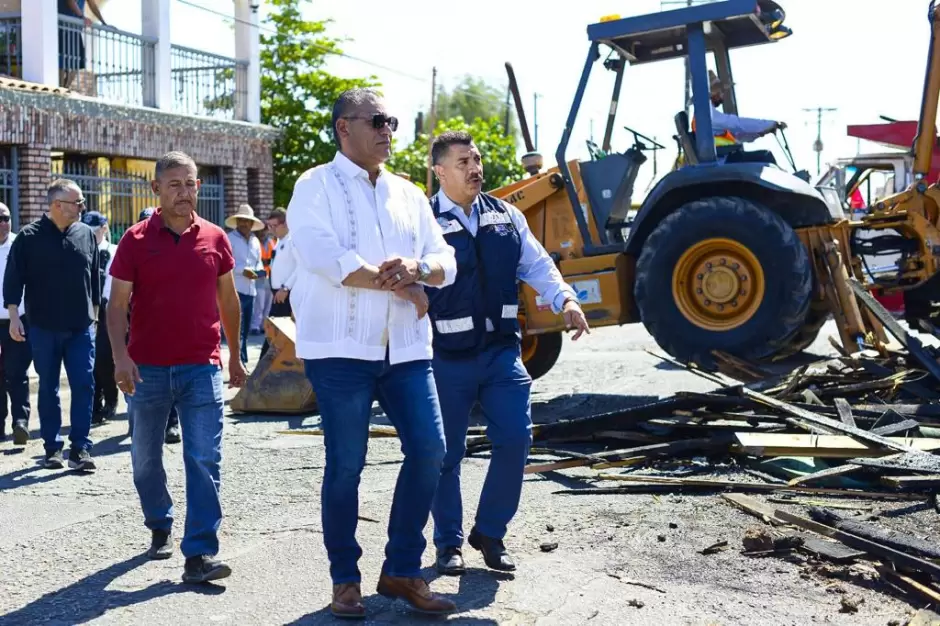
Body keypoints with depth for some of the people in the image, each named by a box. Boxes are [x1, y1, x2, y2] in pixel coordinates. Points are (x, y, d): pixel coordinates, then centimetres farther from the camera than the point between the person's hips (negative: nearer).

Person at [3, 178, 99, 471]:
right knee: (48, 388, 7)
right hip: (44, 327, -2)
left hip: (81, 326, 2)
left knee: (84, 385, -4)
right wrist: (14, 316, -11)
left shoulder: (86, 234, 5)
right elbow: (13, 278, -5)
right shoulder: (29, 236, -5)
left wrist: (94, 311, 16)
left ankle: (80, 448, 0)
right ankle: (52, 447, 17)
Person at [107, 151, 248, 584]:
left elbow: (228, 300, 13)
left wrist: (234, 356, 16)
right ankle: (160, 528, 36)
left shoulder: (214, 238, 3)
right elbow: (117, 304, -4)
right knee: (145, 459, 13)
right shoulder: (136, 240, -2)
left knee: (204, 460, -8)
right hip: (147, 369, 0)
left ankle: (199, 554, -7)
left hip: (202, 368, 0)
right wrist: (120, 356, -18)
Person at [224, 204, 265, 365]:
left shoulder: (255, 241, 17)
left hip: (251, 291, 7)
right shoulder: (229, 239, -5)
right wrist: (242, 270, -20)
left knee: (244, 331, 14)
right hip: (235, 290, -7)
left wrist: (259, 270, 2)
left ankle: (243, 363, 21)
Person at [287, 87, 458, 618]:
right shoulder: (316, 185, 0)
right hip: (341, 347, -5)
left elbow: (446, 262, 12)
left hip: (406, 348, 5)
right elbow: (323, 257, -16)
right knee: (346, 465, 1)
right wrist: (398, 286, -10)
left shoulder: (409, 194, 17)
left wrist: (417, 267, -12)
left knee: (430, 450, -1)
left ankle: (403, 570, 13)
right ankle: (345, 578, 16)